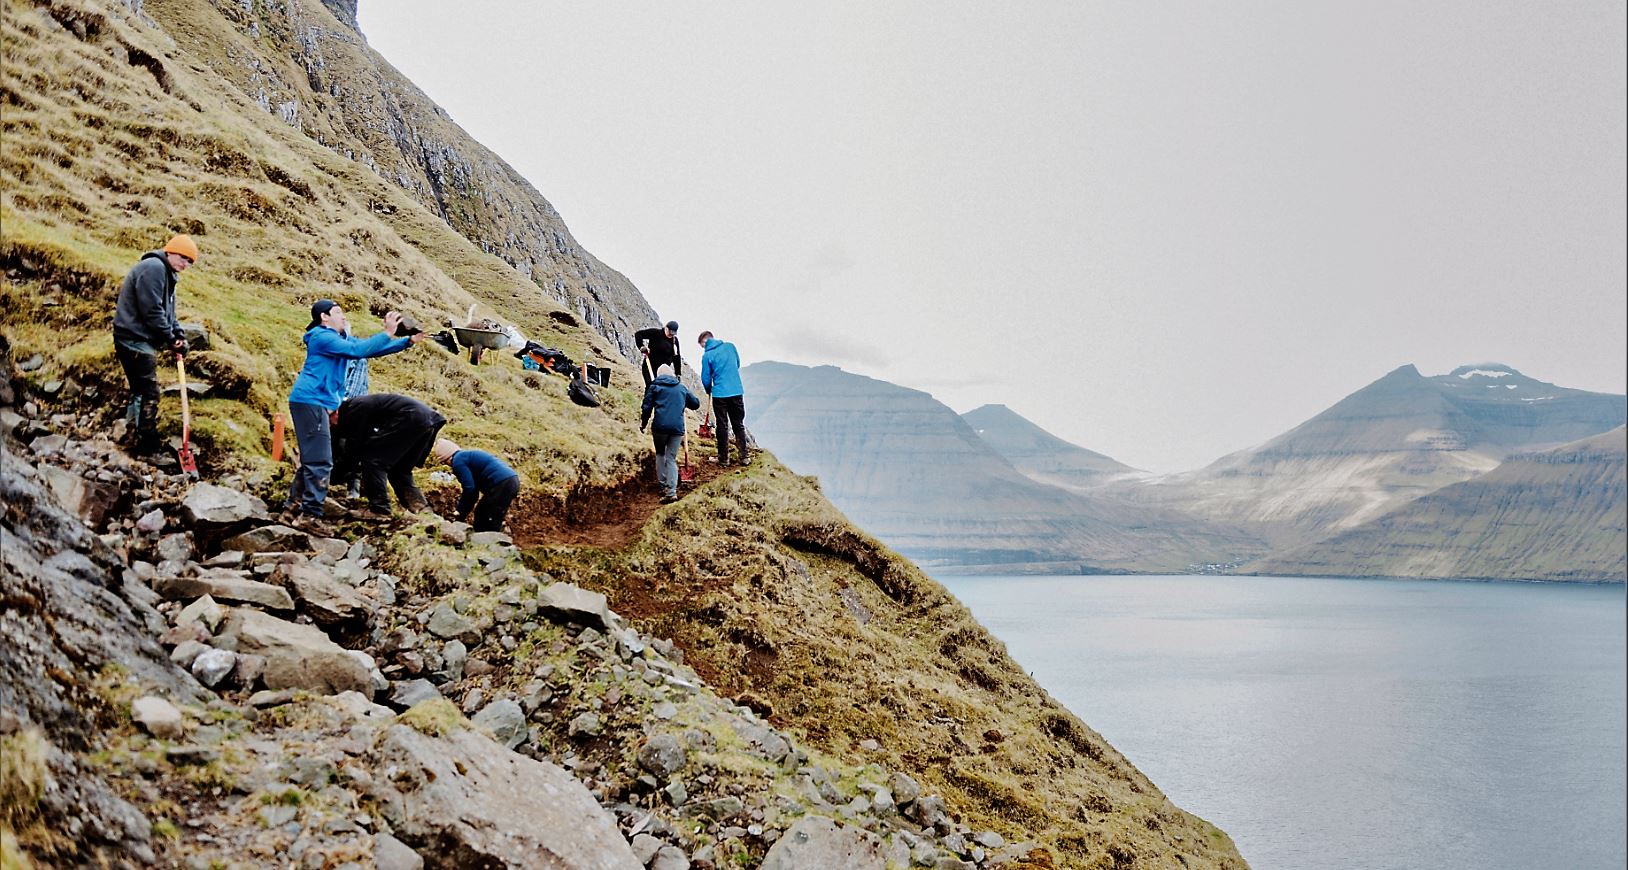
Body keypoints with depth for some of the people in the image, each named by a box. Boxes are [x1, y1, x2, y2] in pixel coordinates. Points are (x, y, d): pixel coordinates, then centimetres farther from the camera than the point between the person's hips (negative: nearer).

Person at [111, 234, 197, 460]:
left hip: (139, 340, 11)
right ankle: (148, 447, -7)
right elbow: (151, 309, -22)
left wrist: (178, 335, 4)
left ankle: (142, 441, 25)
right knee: (149, 392, -10)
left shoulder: (166, 274, 18)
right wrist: (170, 338, -14)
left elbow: (166, 311, 19)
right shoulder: (154, 268, -16)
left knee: (140, 391, 16)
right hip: (135, 339, -11)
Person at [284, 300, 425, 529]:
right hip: (310, 401, -11)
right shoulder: (323, 337, -9)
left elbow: (373, 349, 18)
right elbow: (358, 349, -22)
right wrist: (387, 333, -19)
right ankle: (311, 514, -14)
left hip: (318, 403, 11)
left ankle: (294, 503, 26)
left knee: (312, 458, 18)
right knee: (320, 462, -13)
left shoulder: (338, 338, 20)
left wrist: (409, 340, 11)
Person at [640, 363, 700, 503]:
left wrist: (643, 423, 14)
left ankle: (664, 485, 16)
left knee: (660, 454, 21)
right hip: (677, 428, 2)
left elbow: (647, 407, 2)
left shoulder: (654, 386, 8)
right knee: (671, 459, 4)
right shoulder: (682, 388, 17)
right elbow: (696, 403, 26)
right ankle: (671, 491, -9)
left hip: (660, 426, -2)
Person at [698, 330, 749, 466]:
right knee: (739, 425, 12)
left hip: (719, 394, -3)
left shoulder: (707, 355, -7)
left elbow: (706, 378, -2)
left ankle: (724, 458, 11)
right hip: (737, 392, 3)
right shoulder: (730, 346, 4)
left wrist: (709, 391, 17)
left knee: (722, 426, 7)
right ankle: (744, 456, 12)